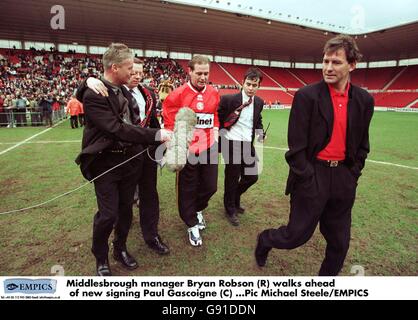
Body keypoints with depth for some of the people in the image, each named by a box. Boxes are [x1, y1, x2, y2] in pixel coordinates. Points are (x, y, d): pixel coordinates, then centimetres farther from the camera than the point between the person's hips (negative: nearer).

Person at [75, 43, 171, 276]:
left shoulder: (124, 91, 8)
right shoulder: (93, 94, -17)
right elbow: (116, 128, -26)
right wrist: (156, 135, -25)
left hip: (130, 159, 7)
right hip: (106, 163, -7)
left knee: (126, 208, 15)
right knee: (108, 214, -1)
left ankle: (120, 248, 37)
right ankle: (101, 258, 26)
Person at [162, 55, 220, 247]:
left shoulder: (214, 94, 4)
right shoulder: (178, 95, -10)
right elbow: (169, 124, -8)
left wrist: (215, 139, 8)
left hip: (209, 149, 4)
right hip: (187, 150, -4)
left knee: (210, 186, 13)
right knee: (187, 189, 9)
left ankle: (197, 209, 45)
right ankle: (192, 225, 31)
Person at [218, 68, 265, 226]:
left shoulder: (259, 102, 5)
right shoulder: (228, 99, -13)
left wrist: (261, 132, 4)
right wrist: (222, 136, -3)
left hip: (248, 145, 6)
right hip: (232, 144, -5)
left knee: (252, 176, 10)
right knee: (232, 178, 5)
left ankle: (235, 197, 40)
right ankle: (230, 209, 28)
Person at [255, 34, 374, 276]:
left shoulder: (364, 100, 5)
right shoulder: (306, 96, -10)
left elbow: (362, 145, 12)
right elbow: (296, 146, -12)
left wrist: (351, 176, 4)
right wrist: (309, 181, -13)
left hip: (343, 177, 5)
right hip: (312, 175, -5)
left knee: (339, 242, 15)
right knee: (297, 234, 5)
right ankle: (265, 240, 37)